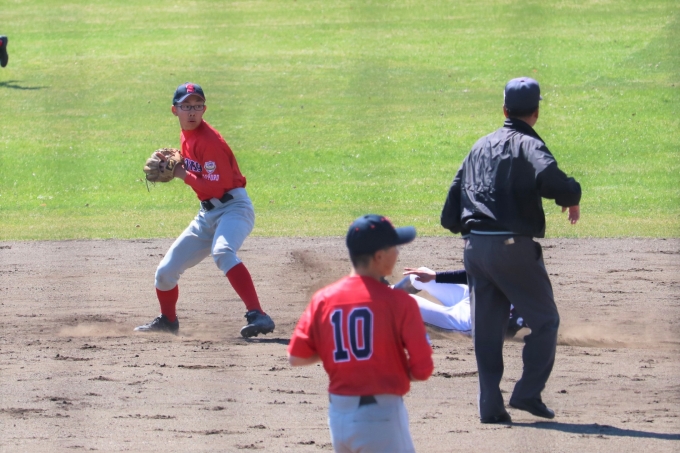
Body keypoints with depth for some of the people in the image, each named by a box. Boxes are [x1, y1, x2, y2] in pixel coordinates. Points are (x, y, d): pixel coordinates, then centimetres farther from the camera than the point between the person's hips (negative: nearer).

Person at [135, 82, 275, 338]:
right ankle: (167, 321, 39)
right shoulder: (186, 135, 8)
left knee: (222, 252, -39)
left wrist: (183, 175, -16)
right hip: (207, 215, 9)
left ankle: (258, 316, -48)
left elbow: (216, 187, -23)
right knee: (166, 271, 11)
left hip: (233, 208, -9)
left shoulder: (209, 140, -18)